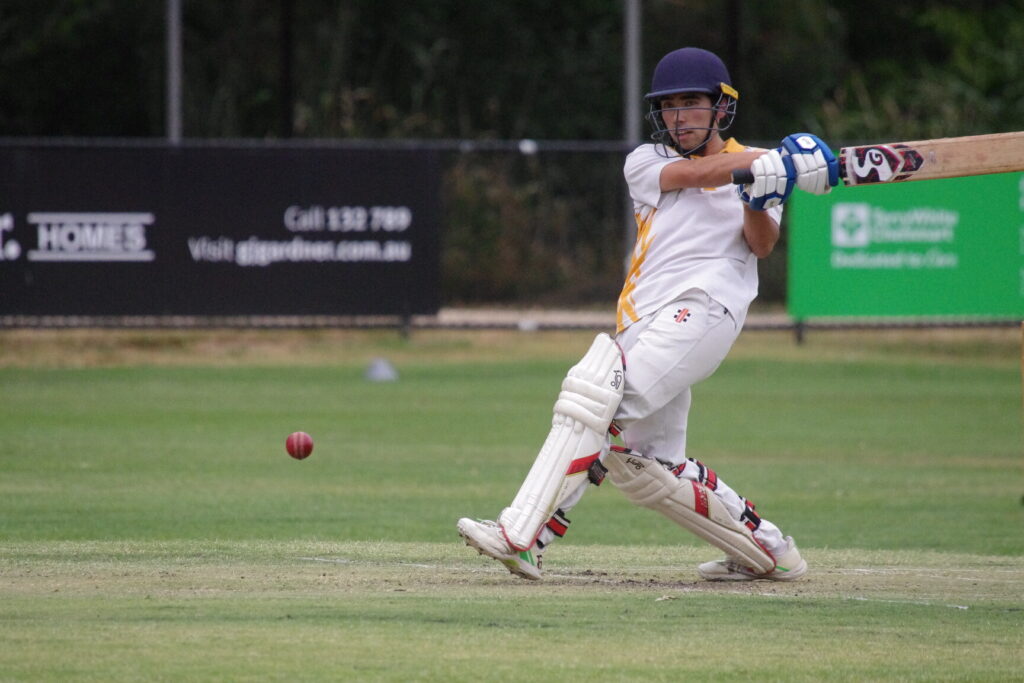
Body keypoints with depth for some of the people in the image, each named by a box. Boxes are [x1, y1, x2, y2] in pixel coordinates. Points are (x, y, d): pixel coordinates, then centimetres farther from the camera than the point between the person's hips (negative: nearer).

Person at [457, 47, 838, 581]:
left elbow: (761, 245, 1)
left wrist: (760, 203, -20)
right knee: (652, 467, 5)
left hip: (704, 305, -6)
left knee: (601, 403, -22)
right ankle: (768, 551, 16)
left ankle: (524, 536, -28)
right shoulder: (645, 162, 18)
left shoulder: (752, 164, 14)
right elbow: (692, 174, -3)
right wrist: (768, 161, -16)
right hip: (643, 321, 6)